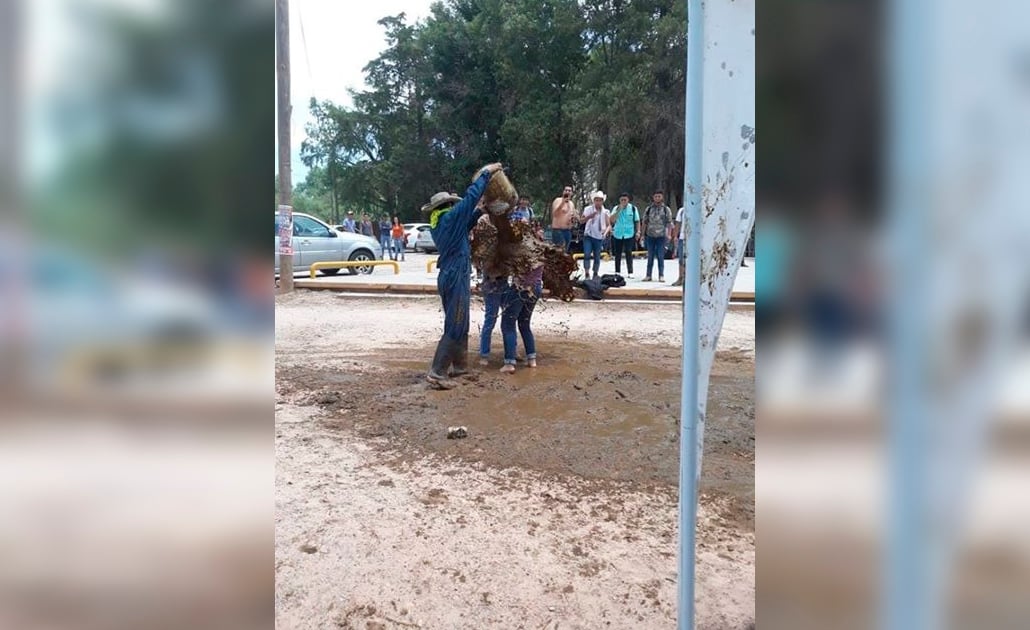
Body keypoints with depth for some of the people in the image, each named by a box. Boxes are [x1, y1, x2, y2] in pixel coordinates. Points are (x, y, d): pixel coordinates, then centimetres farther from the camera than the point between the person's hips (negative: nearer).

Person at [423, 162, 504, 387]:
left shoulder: (438, 224, 12)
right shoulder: (449, 217, -11)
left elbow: (463, 226, 28)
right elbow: (471, 196, -10)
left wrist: (478, 212, 22)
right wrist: (486, 173, -1)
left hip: (448, 276, 10)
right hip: (456, 278, -9)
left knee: (459, 325, 17)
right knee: (455, 328, -8)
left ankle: (460, 365, 24)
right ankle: (437, 372, -11)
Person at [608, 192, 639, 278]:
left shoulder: (633, 208, 2)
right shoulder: (616, 208, 4)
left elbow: (637, 221, 6)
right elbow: (611, 220, -9)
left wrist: (638, 231, -3)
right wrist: (619, 210, -16)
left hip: (629, 234, -2)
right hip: (617, 234, 2)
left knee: (629, 253, -8)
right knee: (618, 254, 6)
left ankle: (630, 272, -5)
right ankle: (617, 272, 15)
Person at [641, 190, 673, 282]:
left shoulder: (666, 209, 3)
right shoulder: (648, 209, 8)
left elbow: (669, 223, 2)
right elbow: (644, 222, 11)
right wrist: (643, 234, 7)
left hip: (661, 236, -2)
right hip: (650, 236, 2)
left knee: (660, 256, -1)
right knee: (650, 256, 7)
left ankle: (661, 275, 4)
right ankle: (648, 275, 12)